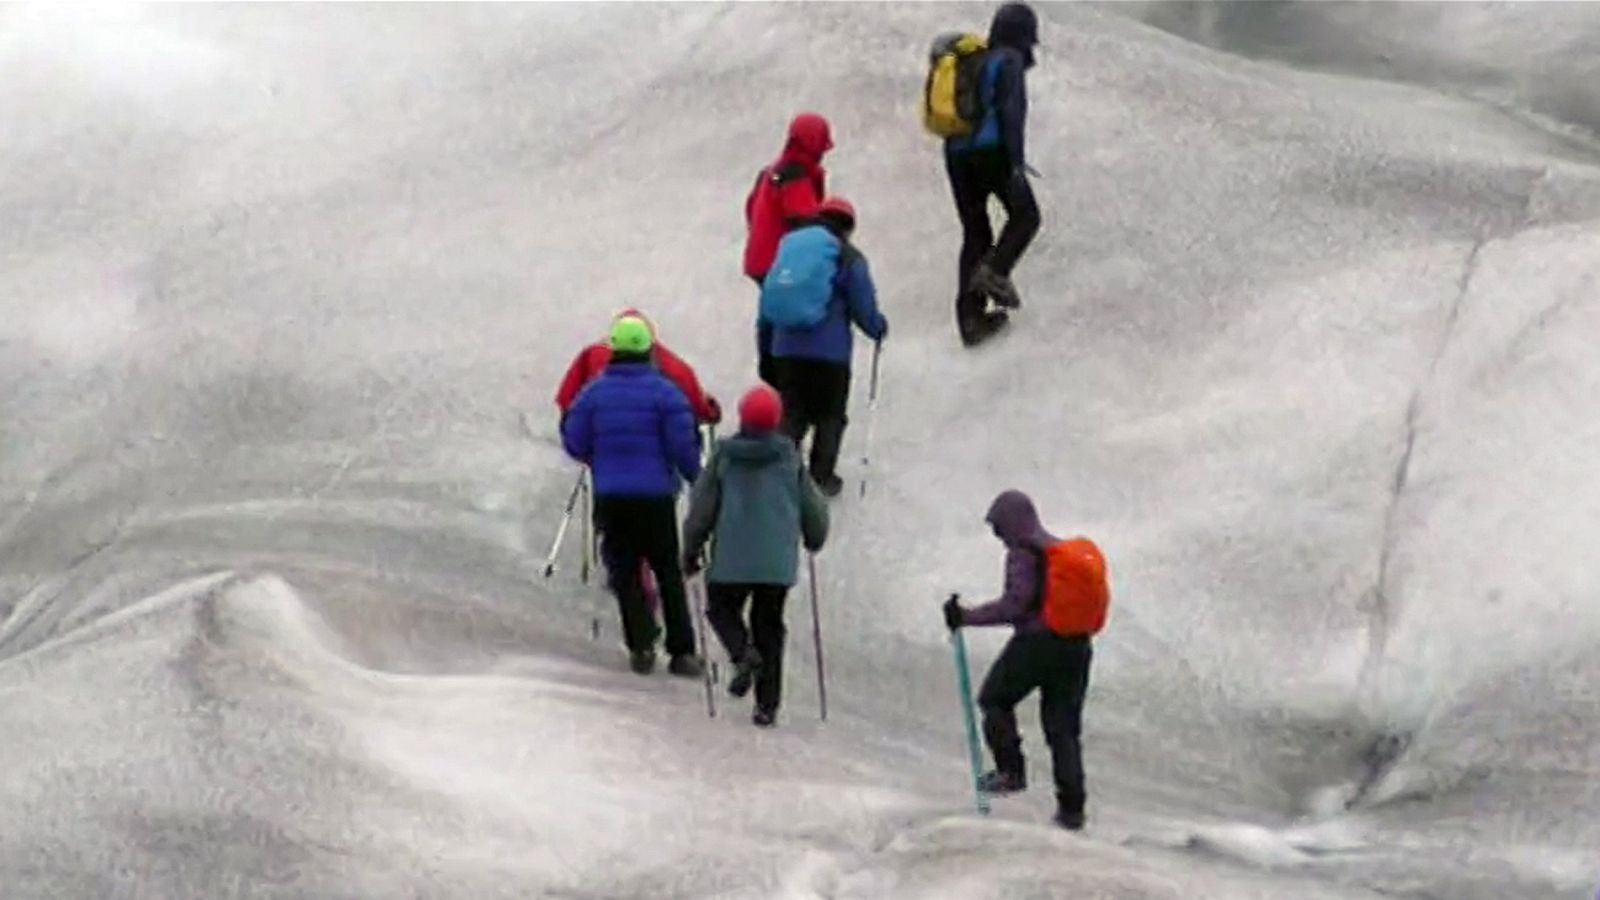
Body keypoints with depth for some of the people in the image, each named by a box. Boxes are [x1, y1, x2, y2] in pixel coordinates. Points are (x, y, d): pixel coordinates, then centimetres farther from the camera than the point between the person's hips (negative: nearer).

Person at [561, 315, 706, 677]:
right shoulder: (663, 391, -7)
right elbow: (683, 444, -10)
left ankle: (641, 645, 0)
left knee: (625, 572, 10)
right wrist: (696, 477, 7)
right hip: (656, 496, -1)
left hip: (610, 497, 1)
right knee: (668, 571, 9)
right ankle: (681, 651, 6)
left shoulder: (594, 392, 0)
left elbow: (575, 444, 1)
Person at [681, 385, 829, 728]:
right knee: (769, 626, 11)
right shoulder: (789, 456, 0)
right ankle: (767, 705, 7)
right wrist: (814, 539, 26)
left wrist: (691, 551, 12)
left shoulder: (724, 456, -3)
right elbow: (813, 508, 5)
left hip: (732, 559, -2)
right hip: (779, 561, 2)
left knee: (722, 608, 19)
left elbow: (702, 507, -1)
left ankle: (743, 652, -13)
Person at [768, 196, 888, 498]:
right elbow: (864, 308, -6)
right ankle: (822, 478, 9)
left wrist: (769, 334, 25)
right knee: (829, 415, 11)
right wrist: (880, 328, 14)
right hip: (830, 349, -4)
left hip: (787, 346, 4)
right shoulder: (849, 258, -6)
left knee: (791, 413, 14)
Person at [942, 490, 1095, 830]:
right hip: (1075, 646, 7)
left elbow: (1015, 604, -20)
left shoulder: (1023, 553, -11)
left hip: (1035, 643, -7)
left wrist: (967, 616, -15)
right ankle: (1071, 808, 6)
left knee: (995, 699, 16)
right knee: (1063, 726, 10)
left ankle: (1011, 770, 8)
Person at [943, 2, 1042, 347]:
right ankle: (995, 271, -13)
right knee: (1024, 216, 10)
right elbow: (1011, 111, -14)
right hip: (992, 150, -7)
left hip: (956, 154, 7)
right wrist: (1016, 163, -18)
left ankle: (970, 316, 4)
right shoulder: (1009, 61, -3)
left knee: (975, 233, 11)